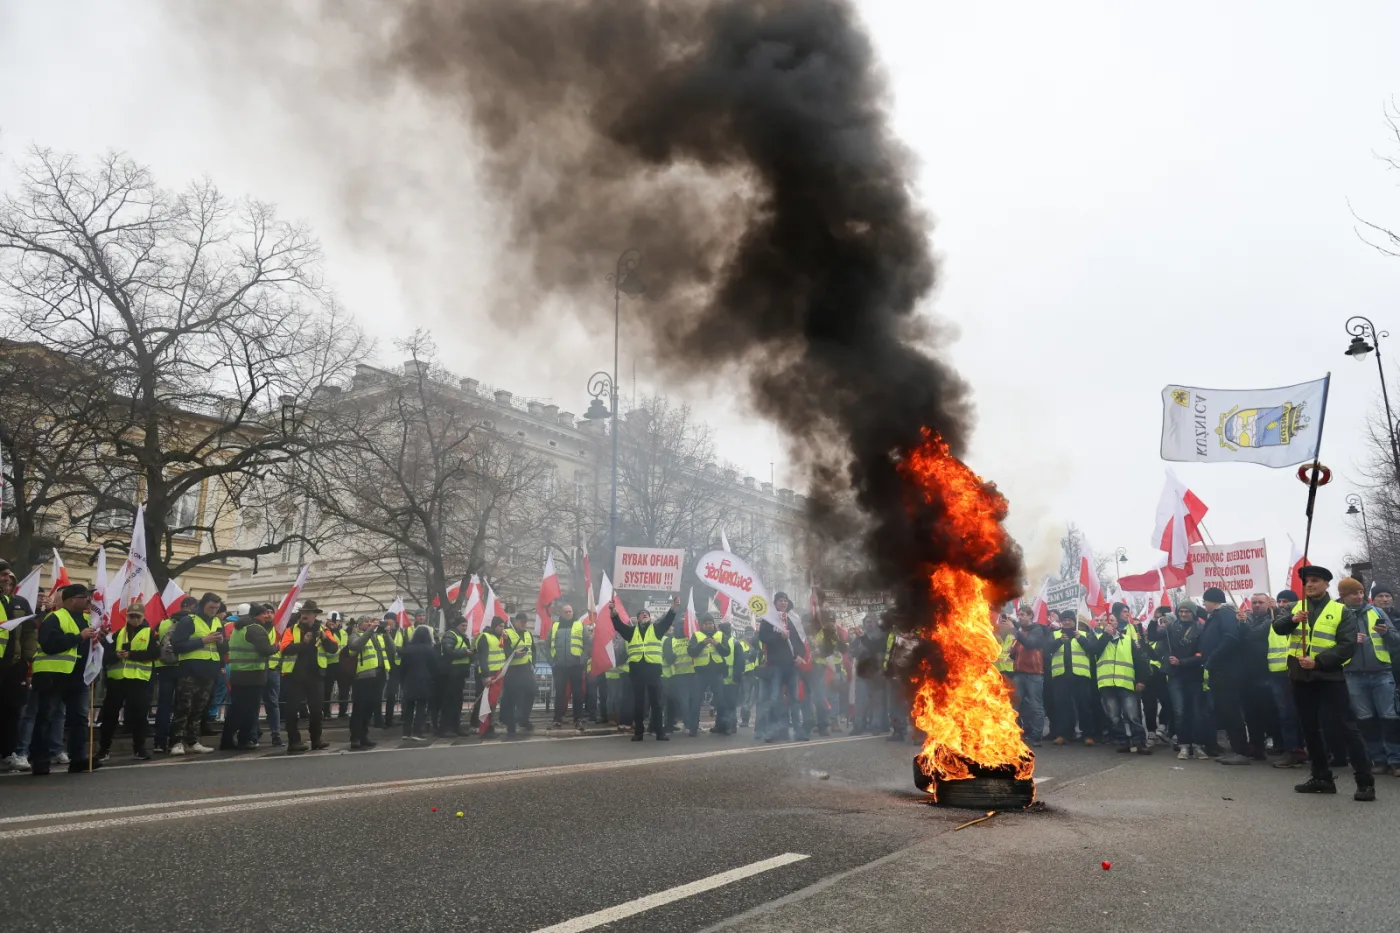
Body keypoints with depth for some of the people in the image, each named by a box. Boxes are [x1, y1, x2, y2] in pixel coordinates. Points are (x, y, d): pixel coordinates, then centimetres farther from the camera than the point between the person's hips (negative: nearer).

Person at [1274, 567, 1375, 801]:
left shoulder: (1340, 611, -1)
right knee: (1309, 728, 11)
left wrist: (1318, 661, -20)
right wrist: (1293, 620, -24)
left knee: (1347, 726, -7)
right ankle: (1322, 777, 21)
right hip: (1302, 677, 5)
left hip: (1330, 676, -4)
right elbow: (1278, 627, -2)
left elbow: (1348, 645, -10)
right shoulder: (1297, 607, 11)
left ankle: (1365, 782, -3)